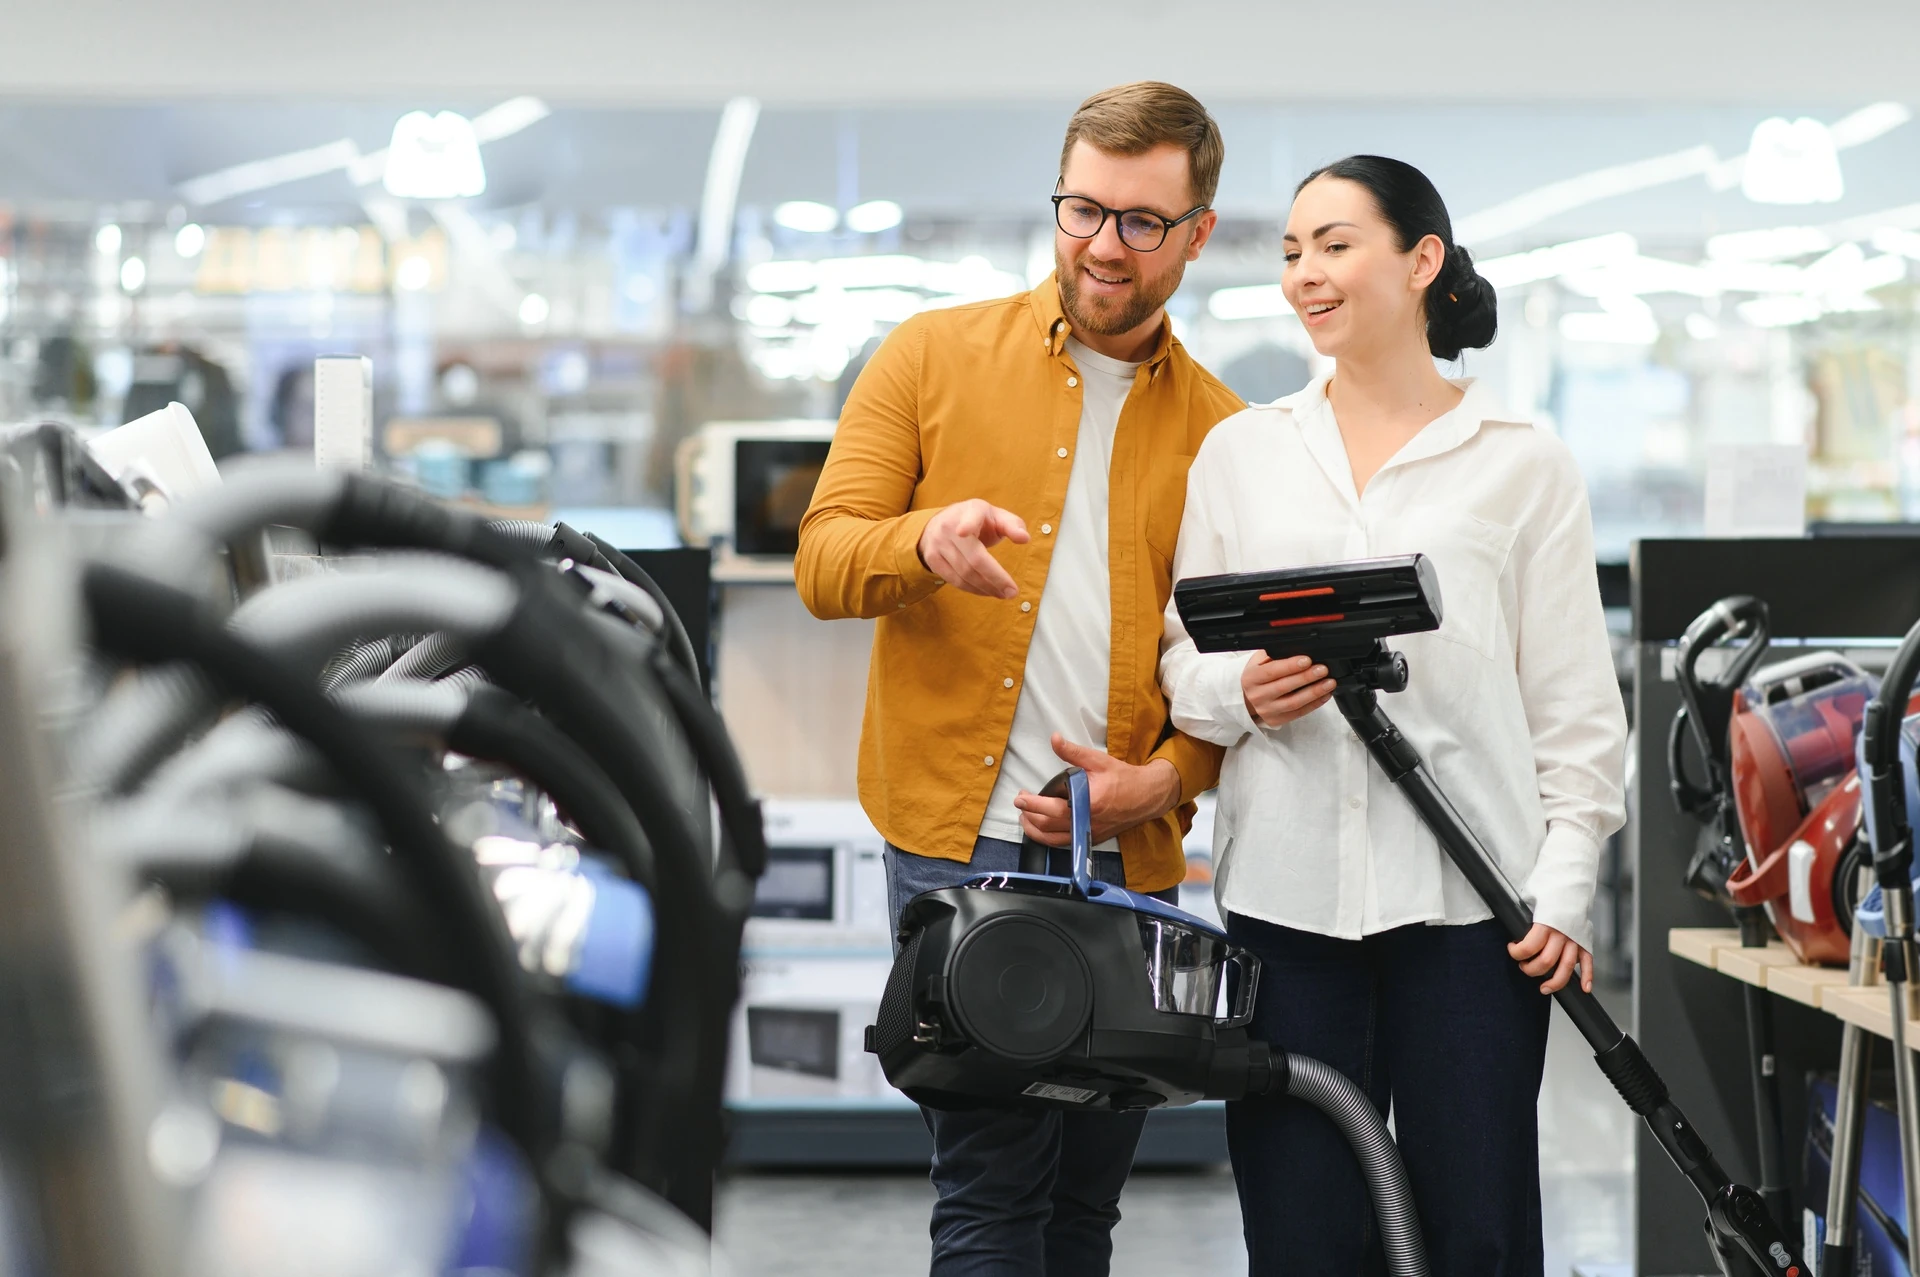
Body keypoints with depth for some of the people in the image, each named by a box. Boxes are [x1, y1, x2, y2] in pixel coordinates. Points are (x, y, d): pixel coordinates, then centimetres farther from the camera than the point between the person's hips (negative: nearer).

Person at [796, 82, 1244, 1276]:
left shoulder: (1221, 427, 10)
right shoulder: (936, 356, 5)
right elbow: (823, 561, -1)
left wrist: (1165, 779, -8)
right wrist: (925, 542, -23)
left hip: (1130, 860, 3)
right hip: (963, 832, -3)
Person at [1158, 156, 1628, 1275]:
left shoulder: (1525, 465, 6)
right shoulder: (1242, 449, 14)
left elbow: (1576, 702, 4)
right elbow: (1183, 656, 14)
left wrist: (1563, 888, -6)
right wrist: (1241, 692, -8)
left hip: (1470, 895, -2)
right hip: (1287, 890, 2)